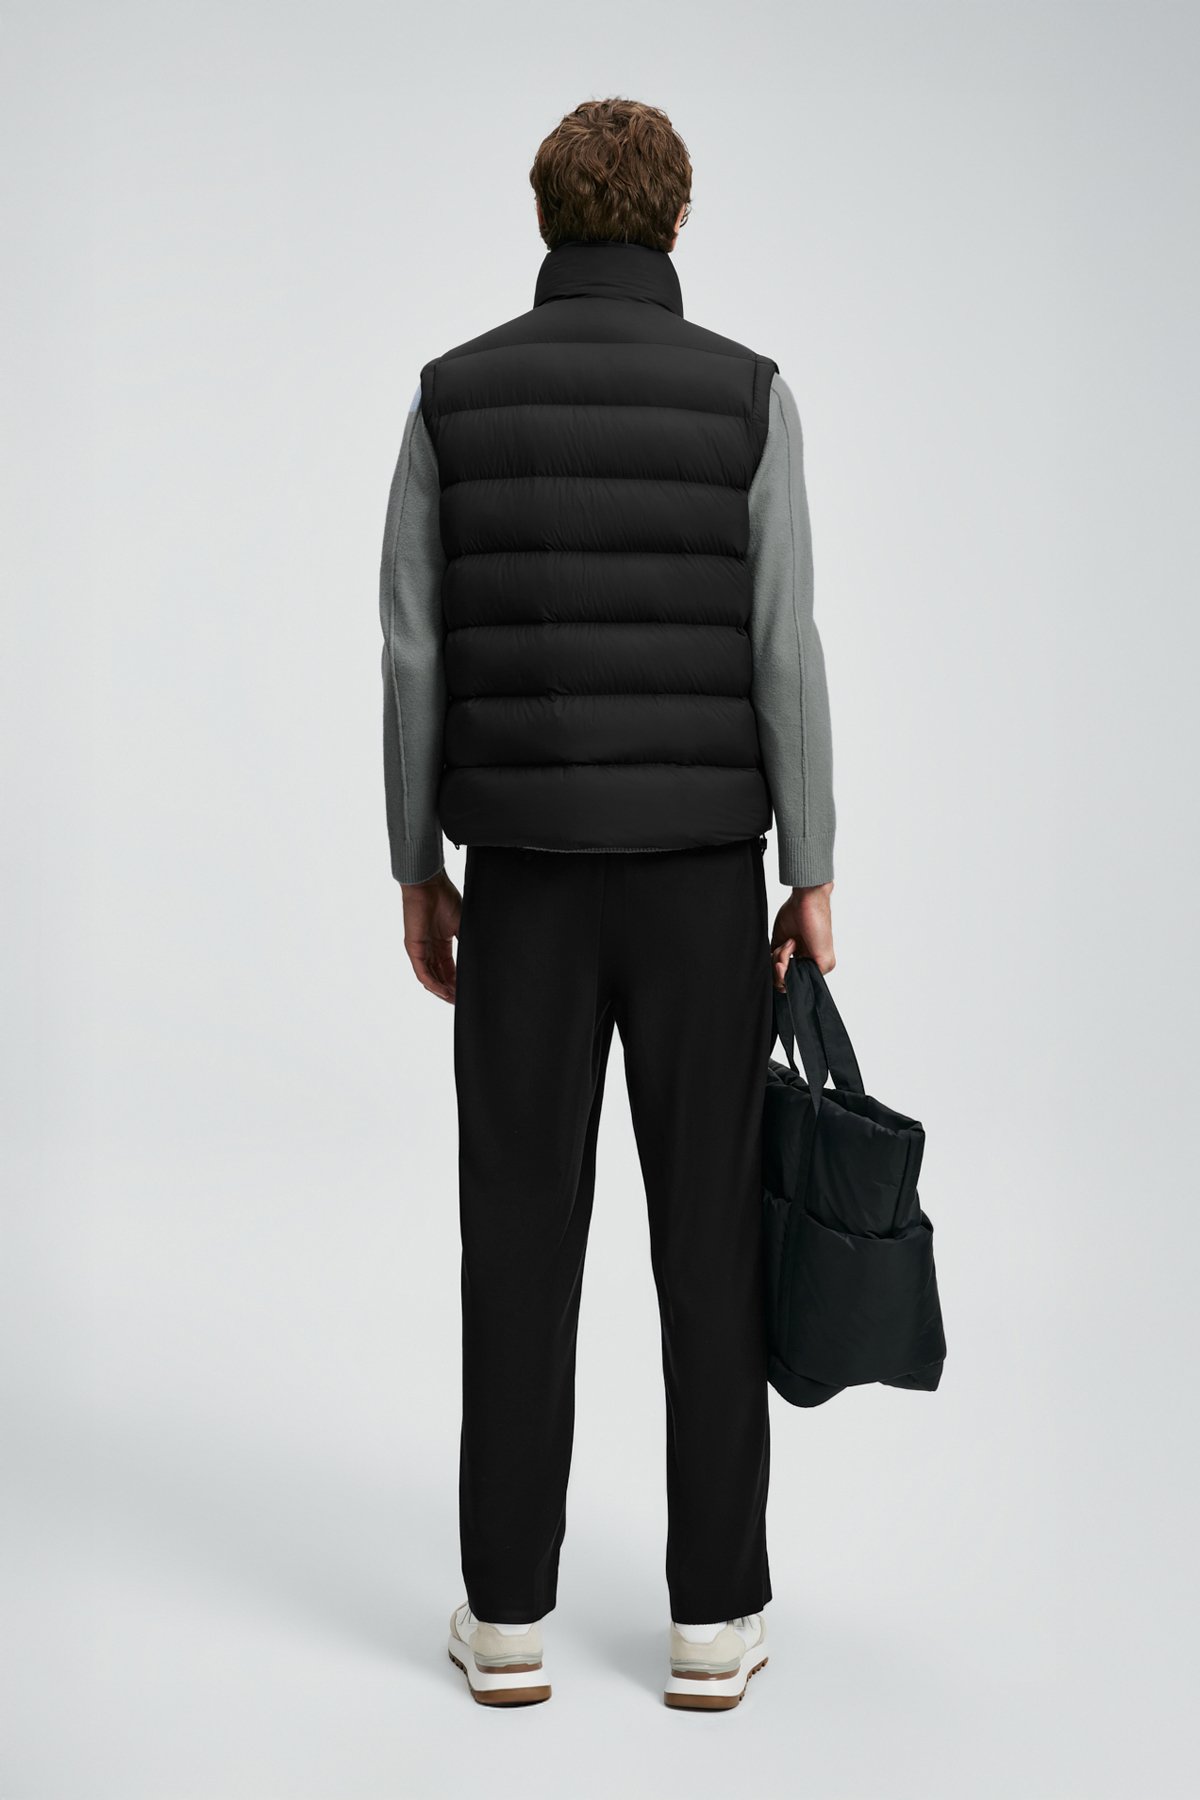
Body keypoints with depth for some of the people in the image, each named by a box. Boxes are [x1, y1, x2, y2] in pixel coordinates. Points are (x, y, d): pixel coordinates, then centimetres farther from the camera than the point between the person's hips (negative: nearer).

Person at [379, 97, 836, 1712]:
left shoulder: (455, 397, 2)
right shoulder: (747, 395, -3)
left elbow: (414, 656, 0)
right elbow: (781, 656, -7)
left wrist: (418, 870, 9)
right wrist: (813, 879, -1)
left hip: (526, 865, 1)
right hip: (697, 868, -1)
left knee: (522, 1240, 6)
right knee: (709, 1238, 5)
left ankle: (508, 1612, 10)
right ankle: (713, 1616, 9)